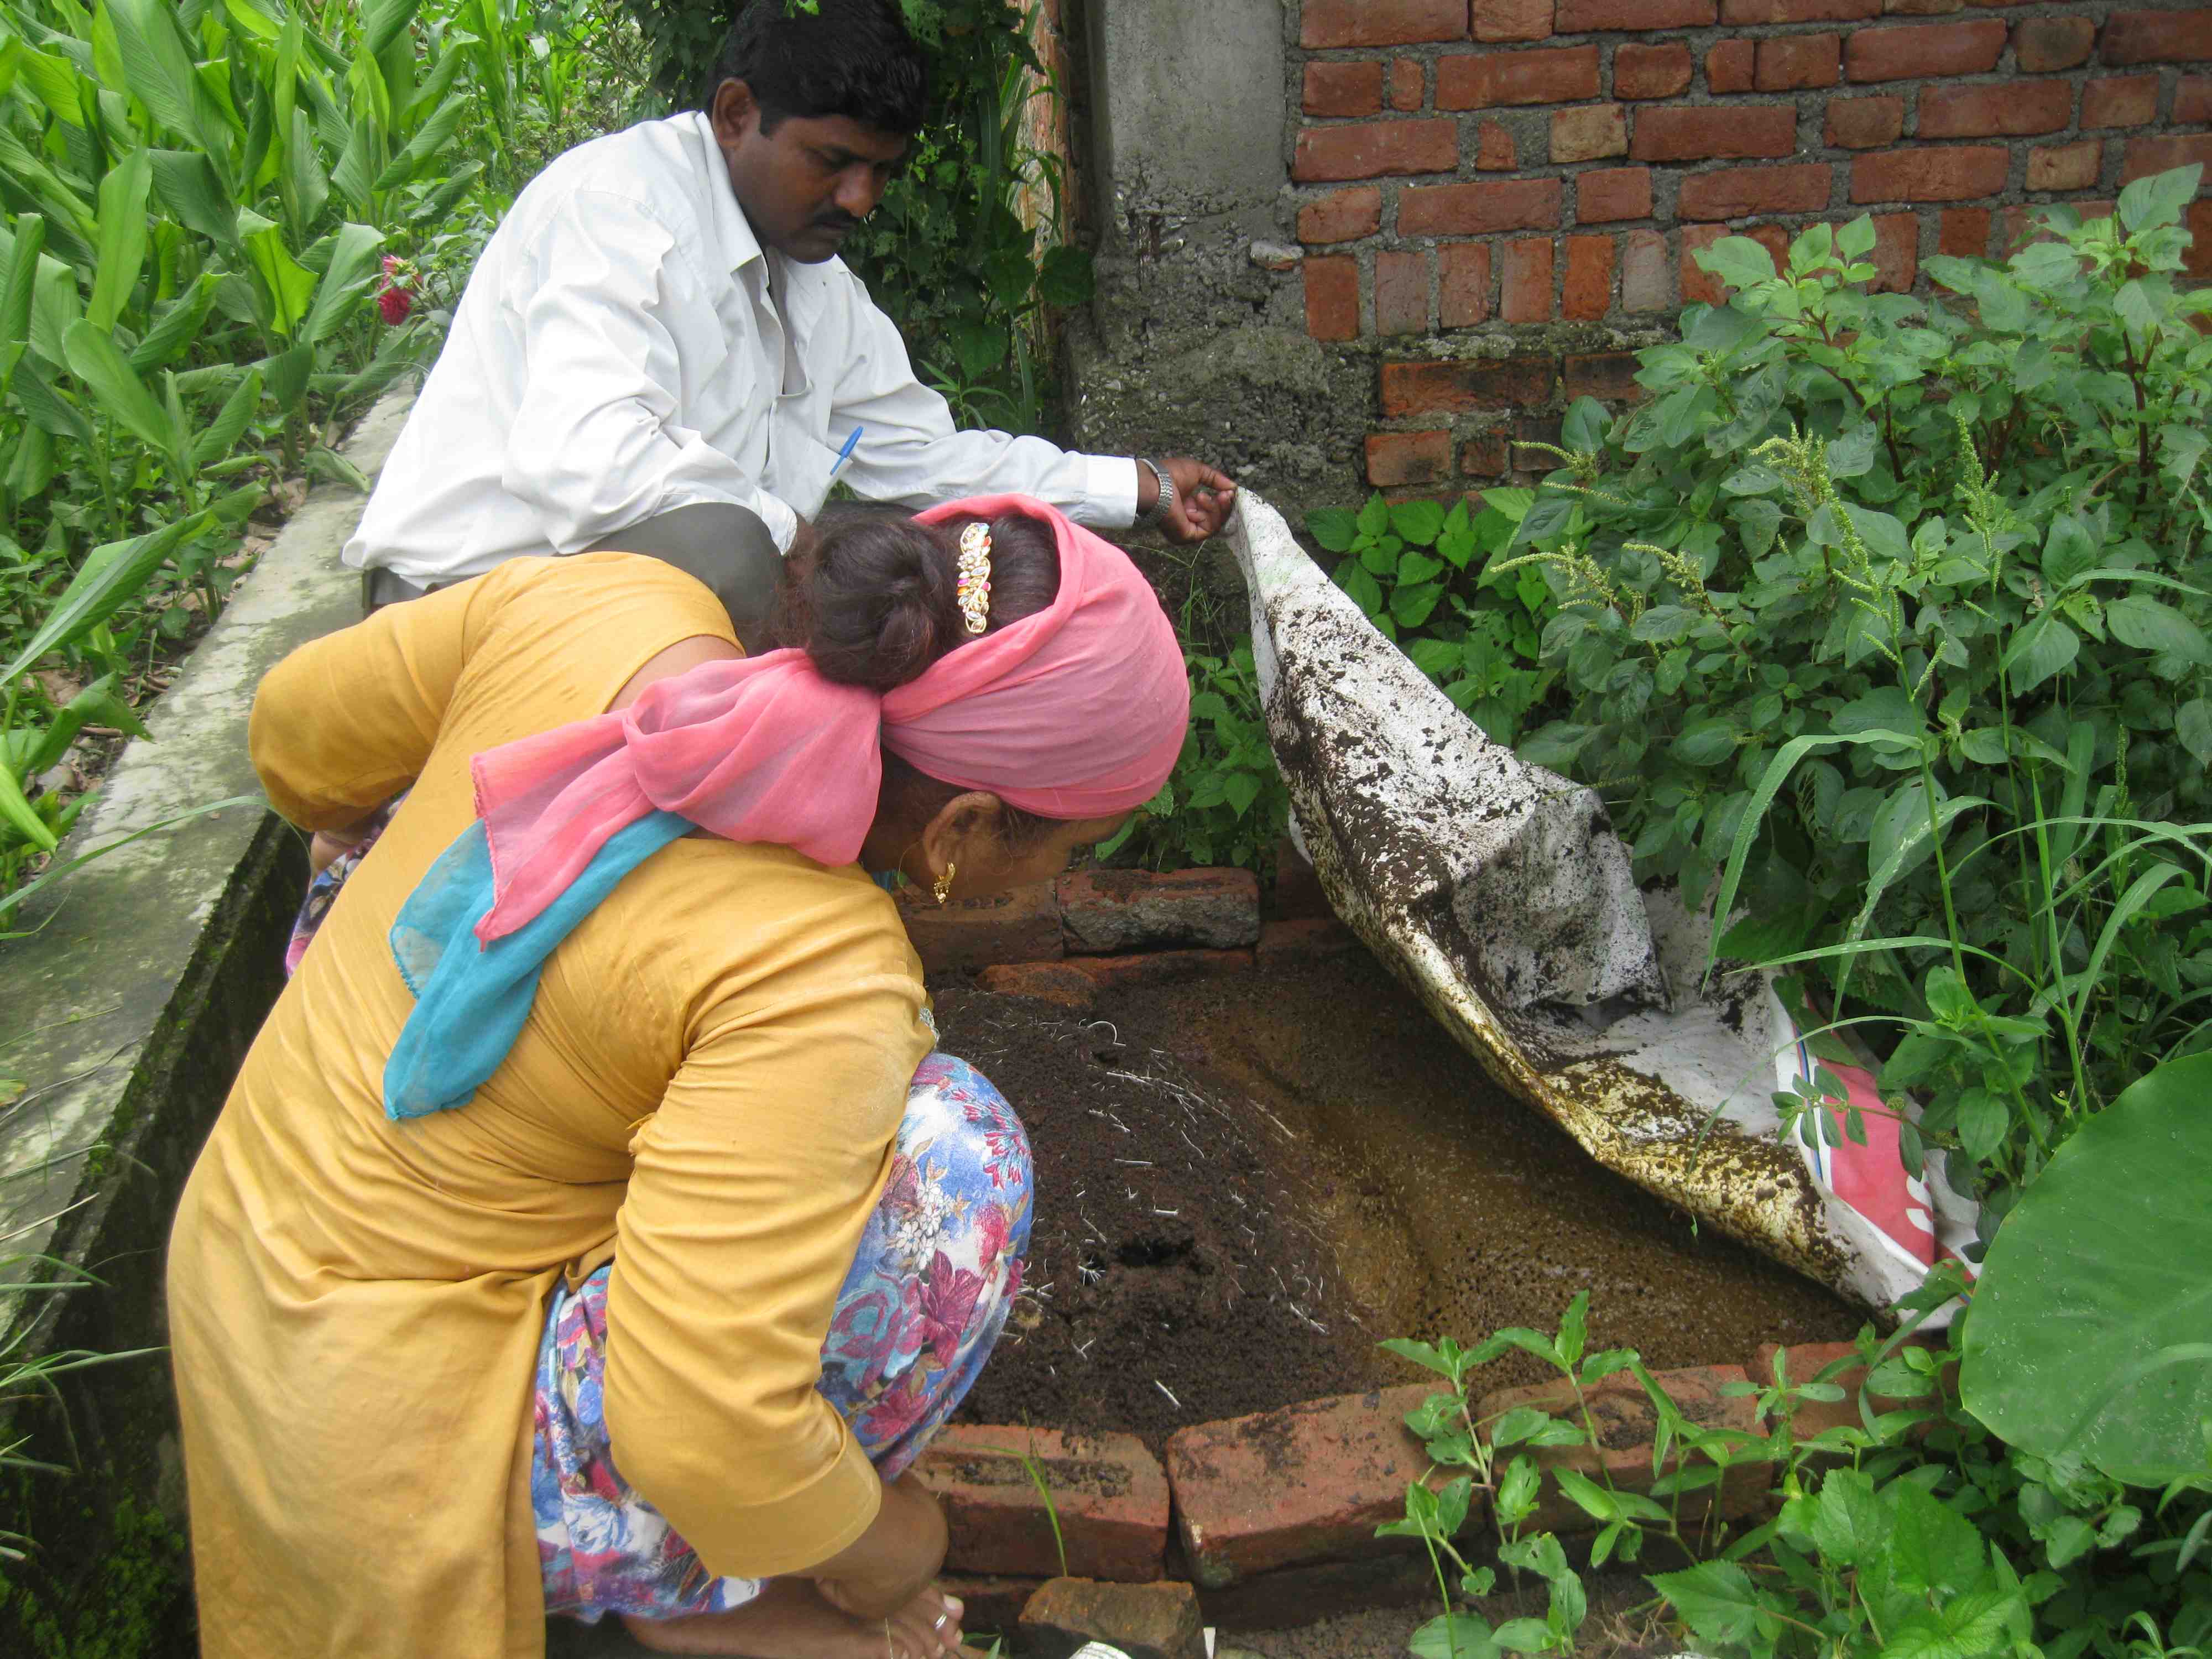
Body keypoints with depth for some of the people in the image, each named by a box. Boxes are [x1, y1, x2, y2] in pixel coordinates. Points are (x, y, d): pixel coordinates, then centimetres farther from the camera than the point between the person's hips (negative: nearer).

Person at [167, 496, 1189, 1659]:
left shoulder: (608, 606, -11)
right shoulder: (821, 970, -31)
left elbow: (298, 730, 6)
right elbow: (699, 1433, -33)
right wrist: (869, 1547, -11)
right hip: (393, 1458, -8)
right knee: (949, 1150, -19)